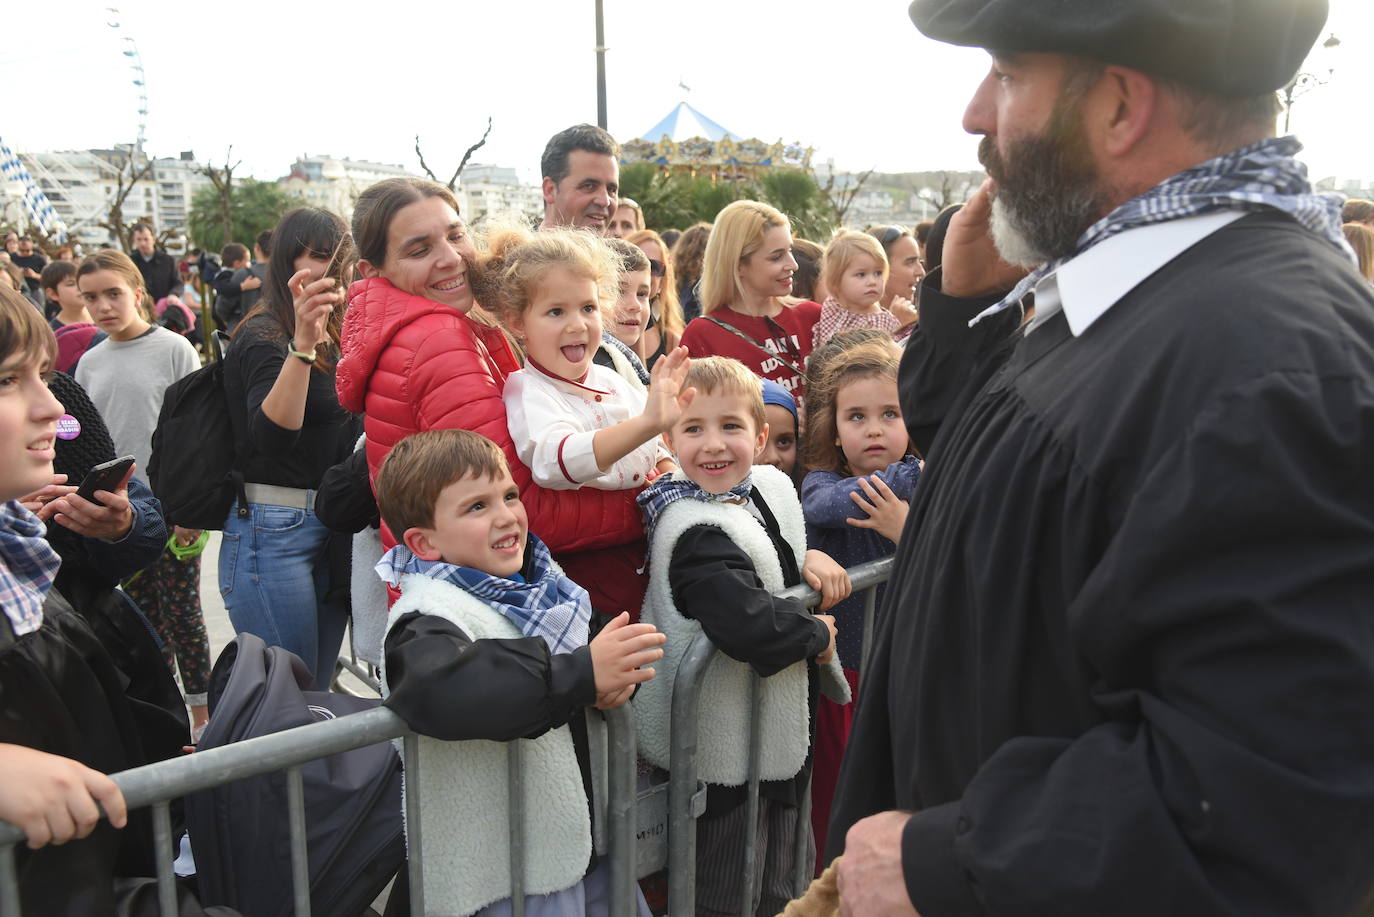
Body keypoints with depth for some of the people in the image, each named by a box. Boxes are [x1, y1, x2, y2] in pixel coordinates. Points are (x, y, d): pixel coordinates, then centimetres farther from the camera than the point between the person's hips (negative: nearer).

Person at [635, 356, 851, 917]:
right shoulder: (699, 535, -27)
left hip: (778, 736, 8)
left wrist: (805, 558, -2)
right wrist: (817, 634, -20)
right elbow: (748, 627, -40)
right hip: (725, 750, -8)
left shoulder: (769, 489, -1)